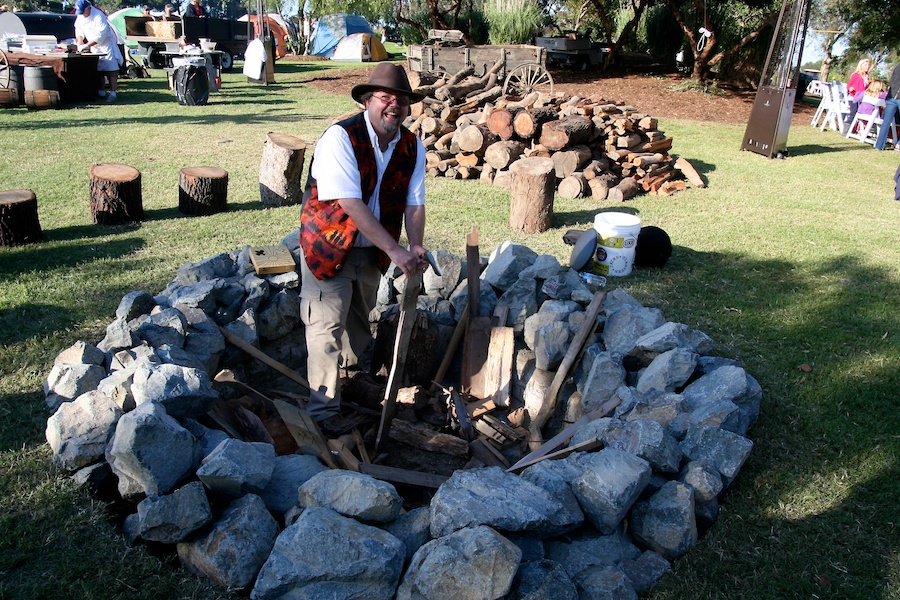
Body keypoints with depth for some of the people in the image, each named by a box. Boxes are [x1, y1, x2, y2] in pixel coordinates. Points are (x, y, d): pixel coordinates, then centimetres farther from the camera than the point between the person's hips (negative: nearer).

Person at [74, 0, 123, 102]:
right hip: (94, 47, 7)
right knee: (98, 69, 8)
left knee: (111, 69, -13)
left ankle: (112, 93, -17)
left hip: (106, 43, -7)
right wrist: (80, 43, -8)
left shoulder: (99, 16, -22)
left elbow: (100, 35, -26)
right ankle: (102, 91, 14)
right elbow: (79, 31, 9)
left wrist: (87, 45, -26)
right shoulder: (80, 17, 1)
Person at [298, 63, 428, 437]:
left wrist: (416, 247, -23)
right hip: (329, 245, -6)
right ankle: (324, 409, 8)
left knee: (360, 316, 25)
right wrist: (395, 250, -34)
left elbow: (414, 203, -4)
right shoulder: (340, 138, -25)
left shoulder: (412, 147, -5)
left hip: (372, 250, 6)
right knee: (327, 328, -4)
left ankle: (359, 371, 52)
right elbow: (351, 204, -31)